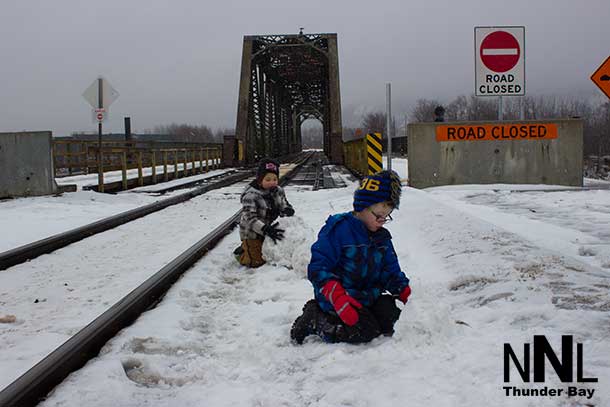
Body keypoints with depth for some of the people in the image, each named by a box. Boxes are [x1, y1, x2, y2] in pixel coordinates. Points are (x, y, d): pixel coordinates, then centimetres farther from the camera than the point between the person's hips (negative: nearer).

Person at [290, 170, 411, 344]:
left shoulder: (382, 237, 11)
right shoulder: (337, 229, -13)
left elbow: (390, 270, 17)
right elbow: (318, 268, -18)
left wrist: (403, 289, -5)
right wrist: (339, 298, -30)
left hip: (368, 296, 7)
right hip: (338, 299, -7)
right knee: (366, 331, -24)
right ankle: (313, 320, -6)